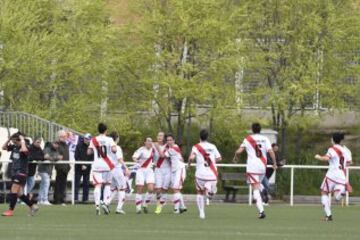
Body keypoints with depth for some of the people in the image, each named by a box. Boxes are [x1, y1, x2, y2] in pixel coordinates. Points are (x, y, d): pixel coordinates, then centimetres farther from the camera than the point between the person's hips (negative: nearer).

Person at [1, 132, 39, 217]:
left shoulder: (25, 147, -13)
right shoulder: (14, 147, 8)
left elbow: (24, 150, -37)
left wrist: (23, 140, -23)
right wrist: (9, 139, 1)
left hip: (21, 173, -8)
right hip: (14, 172, 8)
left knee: (14, 191, -10)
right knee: (19, 194, 9)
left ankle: (10, 210, -6)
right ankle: (33, 206, 20)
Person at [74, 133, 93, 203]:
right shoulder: (79, 145, -1)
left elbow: (92, 158, -2)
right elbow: (76, 156, -2)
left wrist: (86, 166, -12)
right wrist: (81, 165, -11)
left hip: (87, 168, 1)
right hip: (79, 167, -1)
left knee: (86, 183, 3)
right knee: (77, 183, -6)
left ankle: (85, 198, 6)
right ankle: (75, 198, -6)